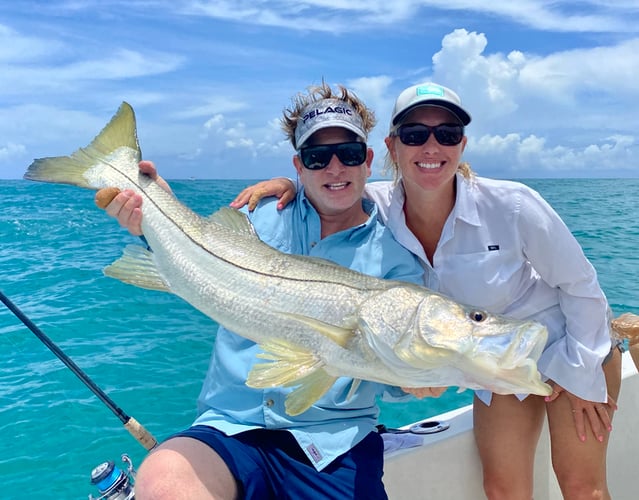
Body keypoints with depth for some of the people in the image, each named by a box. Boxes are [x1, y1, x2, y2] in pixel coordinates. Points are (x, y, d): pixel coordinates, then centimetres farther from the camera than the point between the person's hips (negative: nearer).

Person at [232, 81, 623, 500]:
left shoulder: (512, 205, -29)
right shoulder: (378, 208, -21)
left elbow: (581, 284, -14)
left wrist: (580, 371, -10)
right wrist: (286, 184, -26)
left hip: (574, 344, -2)